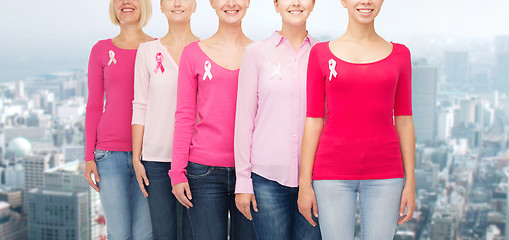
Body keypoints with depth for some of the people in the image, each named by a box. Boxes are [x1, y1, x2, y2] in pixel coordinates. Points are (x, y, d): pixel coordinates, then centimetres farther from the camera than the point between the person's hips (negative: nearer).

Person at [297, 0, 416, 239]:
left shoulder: (399, 54, 7)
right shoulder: (321, 53, 3)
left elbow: (404, 121, 7)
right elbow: (313, 121, 2)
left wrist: (410, 181, 3)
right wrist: (304, 184, -2)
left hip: (384, 174, 1)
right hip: (333, 174, -1)